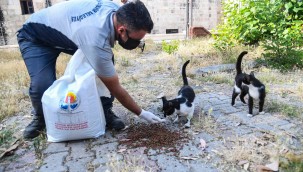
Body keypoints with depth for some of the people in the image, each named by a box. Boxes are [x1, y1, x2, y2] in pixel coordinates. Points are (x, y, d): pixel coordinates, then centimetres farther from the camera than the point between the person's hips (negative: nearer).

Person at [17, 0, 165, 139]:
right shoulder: (97, 42, -43)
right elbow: (115, 89, -31)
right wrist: (141, 113, -19)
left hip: (65, 28, 7)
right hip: (35, 36, -6)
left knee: (105, 65, -15)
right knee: (43, 85, -28)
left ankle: (105, 112, -1)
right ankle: (41, 117, 7)